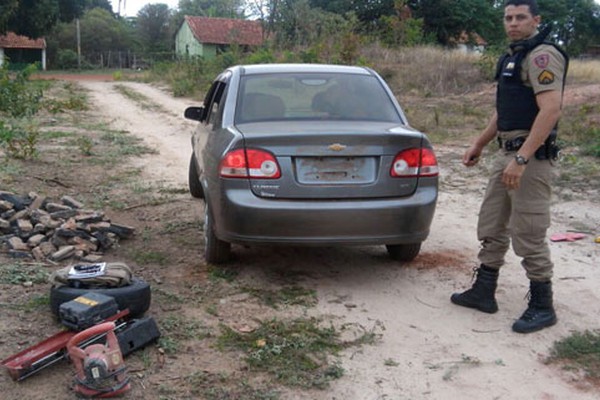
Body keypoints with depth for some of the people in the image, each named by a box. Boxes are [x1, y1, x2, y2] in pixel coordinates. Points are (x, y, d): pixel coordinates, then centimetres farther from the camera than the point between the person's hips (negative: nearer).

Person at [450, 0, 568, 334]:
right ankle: (483, 292, 24)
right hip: (507, 154, 10)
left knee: (529, 236, -4)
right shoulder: (513, 56, 17)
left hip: (531, 158, -10)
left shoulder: (543, 55, -13)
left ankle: (542, 308, 9)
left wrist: (522, 158, -29)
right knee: (492, 227, 14)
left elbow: (551, 109, -24)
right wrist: (479, 144, 27)